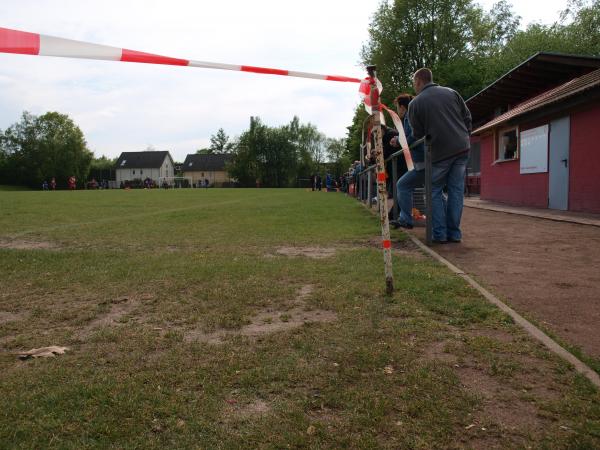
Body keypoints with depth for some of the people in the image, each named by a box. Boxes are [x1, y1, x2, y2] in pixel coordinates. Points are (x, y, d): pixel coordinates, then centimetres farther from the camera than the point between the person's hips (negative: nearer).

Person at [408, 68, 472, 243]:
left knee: (435, 191, 8)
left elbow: (417, 135, 1)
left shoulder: (415, 103, -2)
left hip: (440, 152, -4)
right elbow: (467, 117, 11)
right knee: (456, 190, 8)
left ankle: (440, 234, 3)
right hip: (462, 148, 4)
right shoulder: (451, 93, 10)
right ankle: (454, 233, 9)